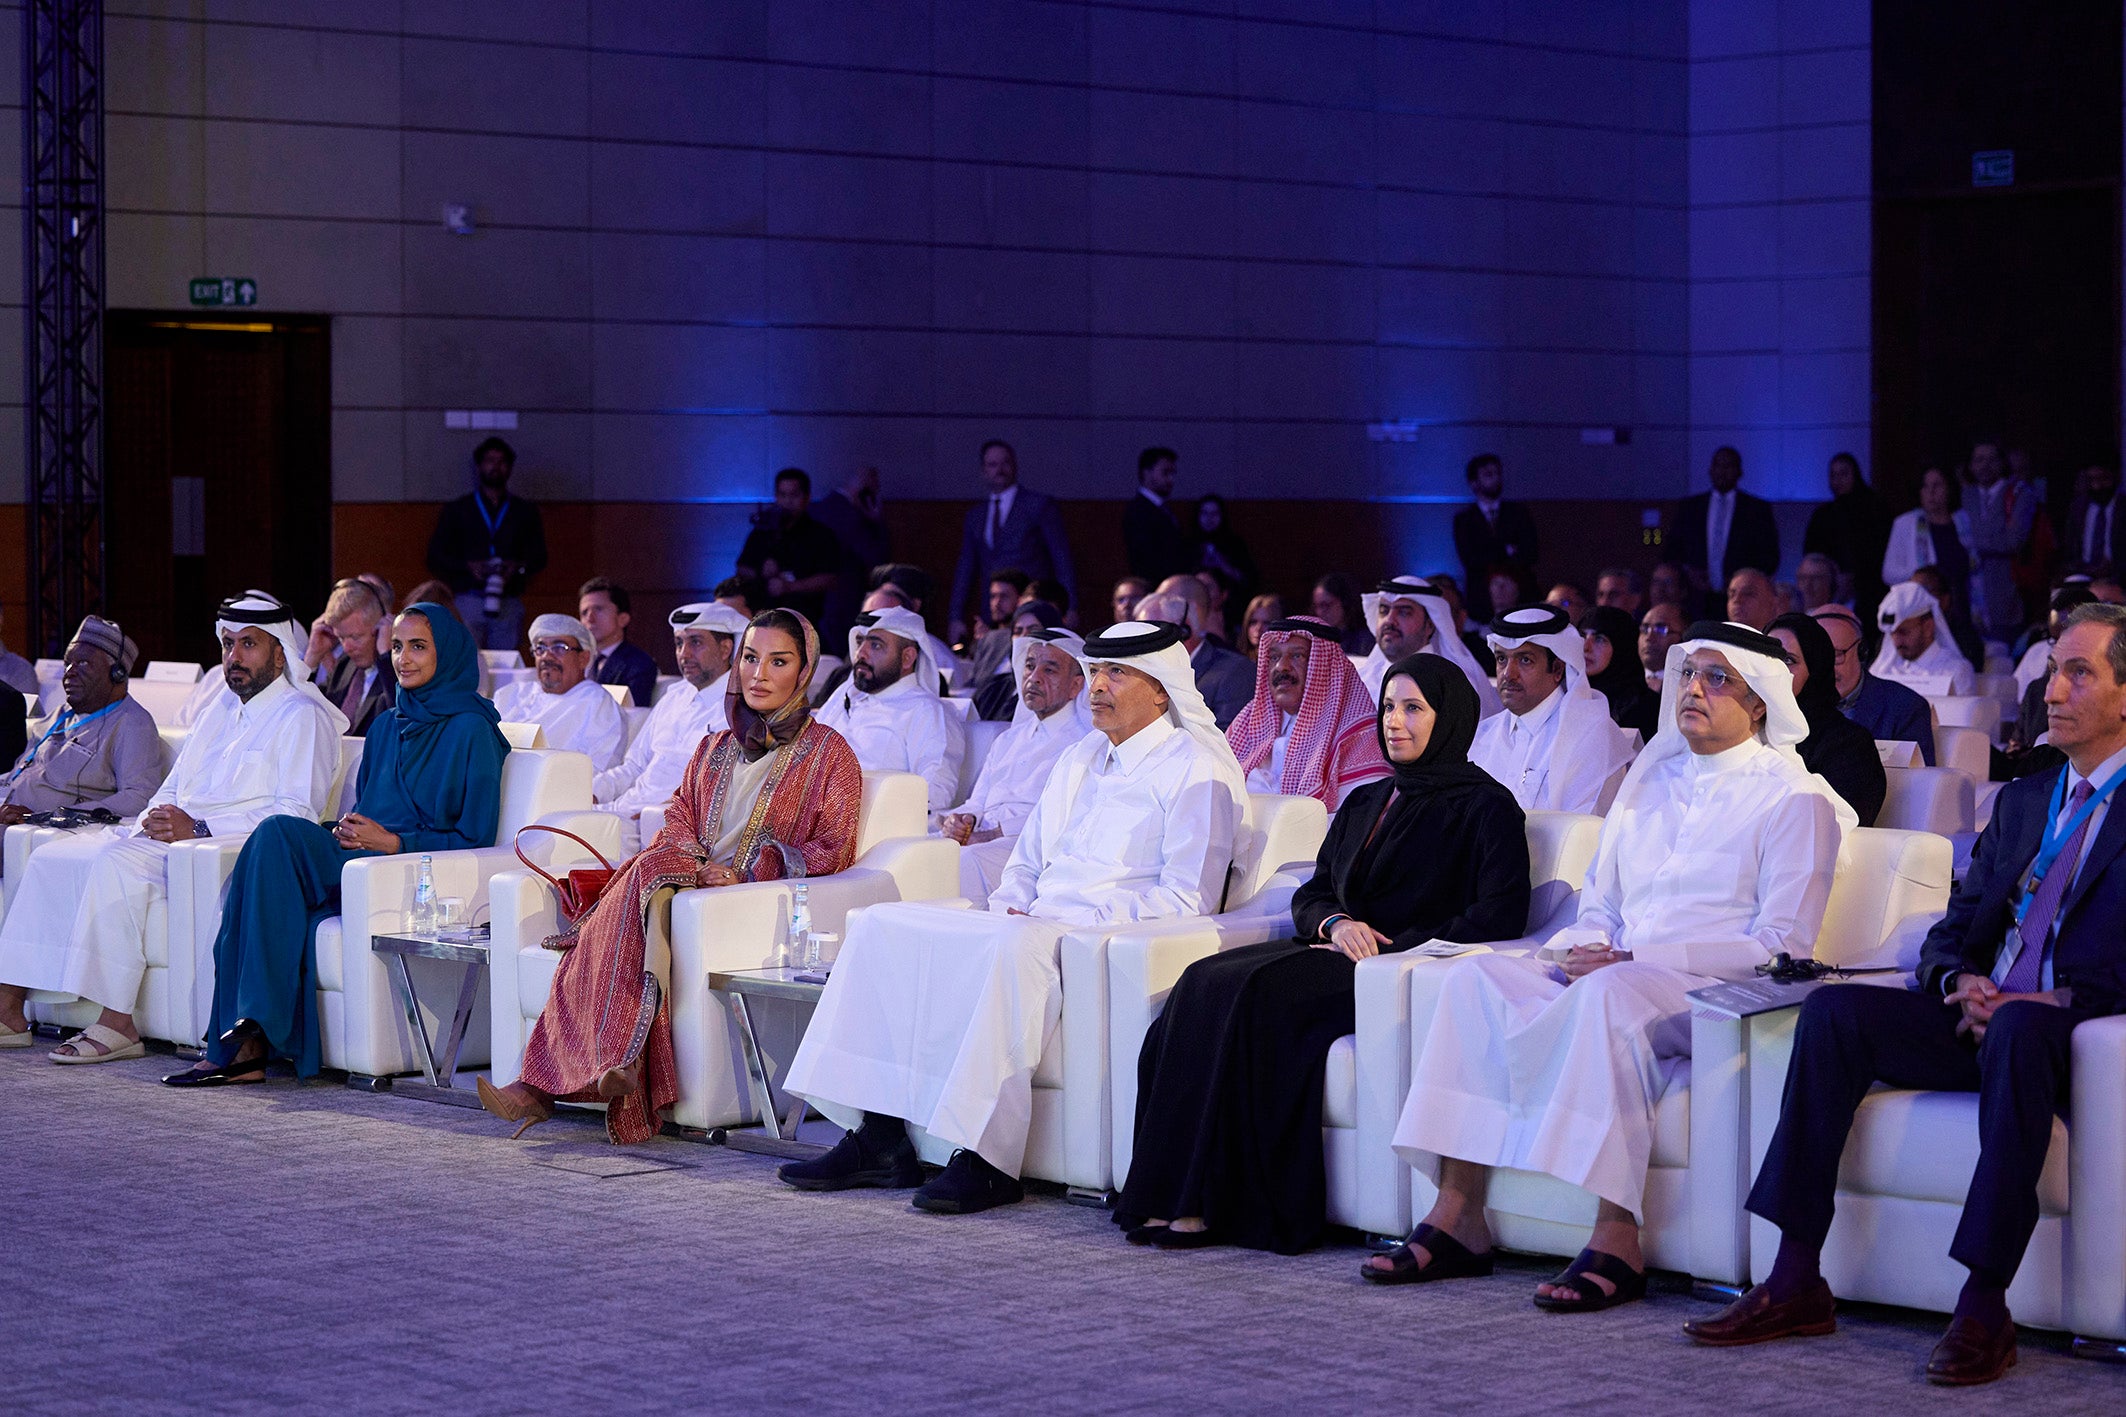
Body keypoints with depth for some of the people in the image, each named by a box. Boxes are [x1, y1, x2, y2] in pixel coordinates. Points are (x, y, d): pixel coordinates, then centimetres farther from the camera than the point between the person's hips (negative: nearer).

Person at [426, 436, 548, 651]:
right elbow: (435, 558, 9)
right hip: (468, 599, -1)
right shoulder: (456, 510, 13)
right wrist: (469, 566, -9)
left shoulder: (525, 511, 17)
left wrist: (518, 567, -8)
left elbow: (539, 556, 14)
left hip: (509, 605, 1)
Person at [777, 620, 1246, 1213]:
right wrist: (1009, 905, 5)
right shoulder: (1079, 759, 23)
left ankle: (989, 1161, -38)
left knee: (1015, 946, -40)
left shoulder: (1195, 770, -2)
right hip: (1035, 925, 8)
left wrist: (1080, 920, -16)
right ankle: (879, 1137, -15)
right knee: (883, 924, -7)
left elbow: (1185, 900, -10)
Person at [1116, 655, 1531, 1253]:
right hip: (1336, 954, 7)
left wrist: (1393, 946, -12)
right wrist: (1334, 924, -3)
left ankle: (1213, 1205, -31)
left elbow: (1501, 914, -8)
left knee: (1253, 993, -31)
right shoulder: (1364, 803, 26)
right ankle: (1174, 1198, -31)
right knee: (1203, 982, -23)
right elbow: (1311, 893, 22)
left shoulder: (1484, 806, 4)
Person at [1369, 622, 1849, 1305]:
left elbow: (1782, 946, -9)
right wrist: (1577, 949, -3)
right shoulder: (1650, 781, 22)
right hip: (1613, 972, 6)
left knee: (1612, 993, -38)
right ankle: (1457, 1219, -22)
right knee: (1476, 975, -17)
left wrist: (1634, 959, -15)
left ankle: (1616, 1243, -39)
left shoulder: (1793, 799, 1)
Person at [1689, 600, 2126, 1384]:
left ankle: (1984, 1307, -38)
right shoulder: (2022, 800, 22)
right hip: (1982, 1019, 6)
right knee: (1834, 1010, -17)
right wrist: (1961, 982, -3)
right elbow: (1955, 930, 19)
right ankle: (1796, 1282, -20)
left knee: (2020, 1028, -40)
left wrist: (2053, 1001, -21)